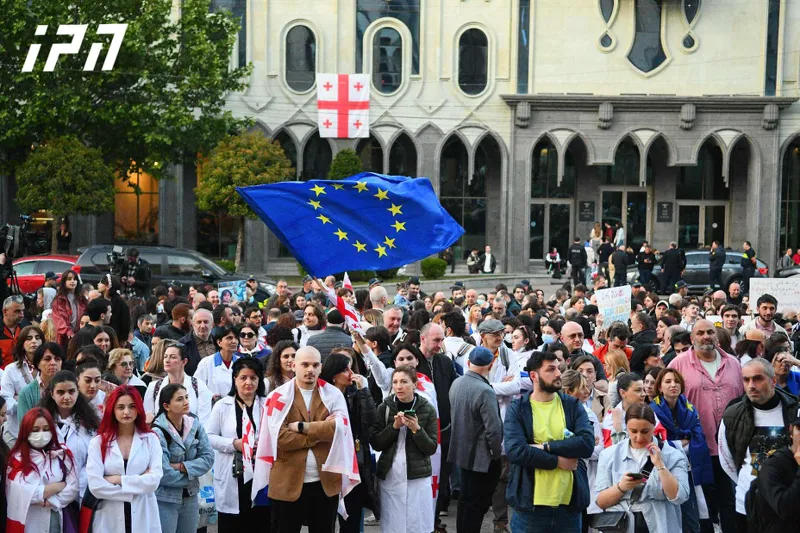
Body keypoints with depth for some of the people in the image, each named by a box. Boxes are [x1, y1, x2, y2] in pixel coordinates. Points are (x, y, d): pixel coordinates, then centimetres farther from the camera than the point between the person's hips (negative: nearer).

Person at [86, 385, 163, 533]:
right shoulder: (98, 442, 0)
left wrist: (118, 480, -11)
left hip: (144, 519, 1)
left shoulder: (150, 439, 2)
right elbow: (95, 486, -11)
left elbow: (154, 480, -10)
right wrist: (138, 484, -11)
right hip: (109, 520, 0)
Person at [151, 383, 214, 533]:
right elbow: (164, 474, -22)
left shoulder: (195, 424, 0)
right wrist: (192, 475, -8)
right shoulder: (158, 432, -19)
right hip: (165, 500, -6)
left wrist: (182, 467, -17)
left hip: (190, 497, 6)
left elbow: (208, 457, -4)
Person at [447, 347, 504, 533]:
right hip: (481, 457, -8)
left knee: (465, 499, 20)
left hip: (461, 452, 8)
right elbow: (493, 429, -25)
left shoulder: (456, 384, 0)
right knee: (477, 504, 2)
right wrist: (497, 453, -9)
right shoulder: (485, 392, -25)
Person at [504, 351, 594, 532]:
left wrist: (546, 446, -14)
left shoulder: (573, 406, 7)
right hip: (530, 504, -2)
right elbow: (515, 451, -14)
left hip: (569, 502, 2)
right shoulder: (517, 409, 0)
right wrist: (558, 461, -12)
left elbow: (587, 444, -8)